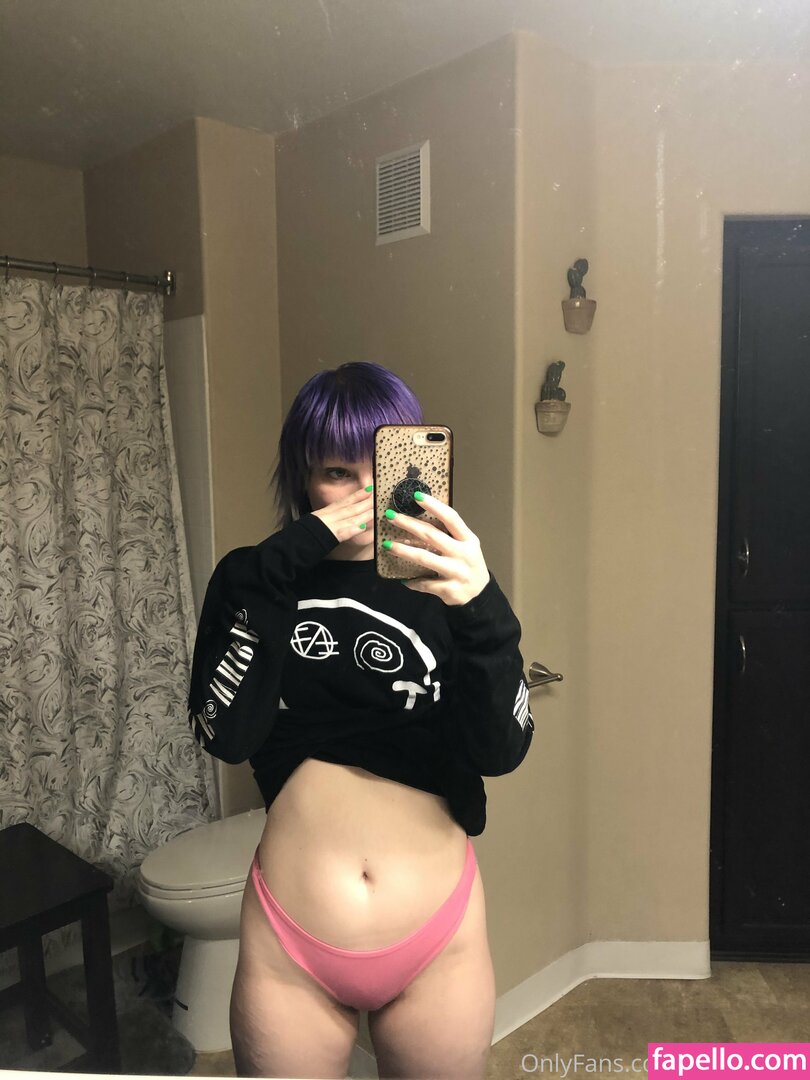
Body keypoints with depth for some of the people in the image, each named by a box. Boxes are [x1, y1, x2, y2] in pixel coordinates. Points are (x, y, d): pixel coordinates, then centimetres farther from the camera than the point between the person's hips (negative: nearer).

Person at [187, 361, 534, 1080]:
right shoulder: (252, 583, -3)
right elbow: (225, 736, -15)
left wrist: (482, 610, -34)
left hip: (439, 942, 0)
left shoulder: (444, 587, -6)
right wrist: (278, 573, -23)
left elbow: (501, 750, -17)